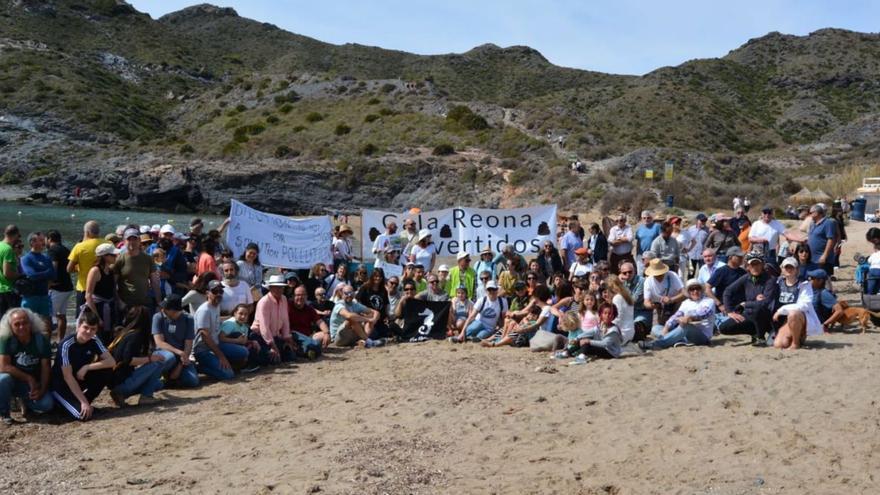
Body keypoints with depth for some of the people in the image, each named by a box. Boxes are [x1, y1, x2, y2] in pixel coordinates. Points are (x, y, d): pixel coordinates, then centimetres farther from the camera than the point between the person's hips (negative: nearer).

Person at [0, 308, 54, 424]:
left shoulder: (41, 339, -11)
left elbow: (45, 367, -8)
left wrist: (42, 389, -18)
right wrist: (29, 378, -22)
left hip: (34, 383, 2)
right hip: (13, 381, -1)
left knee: (47, 405, -23)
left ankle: (27, 401, 13)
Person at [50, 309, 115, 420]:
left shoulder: (94, 341, -9)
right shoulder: (67, 344, -26)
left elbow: (111, 362, -16)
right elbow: (67, 377, -25)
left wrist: (87, 367, -27)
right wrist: (83, 402, -26)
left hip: (80, 379, 6)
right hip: (61, 384, -6)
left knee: (107, 372, -20)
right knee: (83, 414, -27)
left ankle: (85, 403, -3)